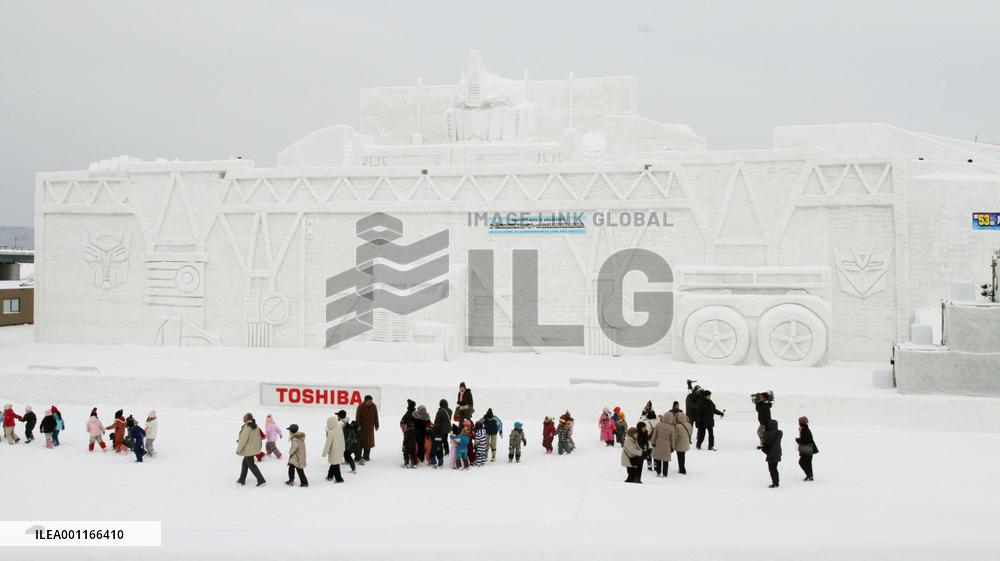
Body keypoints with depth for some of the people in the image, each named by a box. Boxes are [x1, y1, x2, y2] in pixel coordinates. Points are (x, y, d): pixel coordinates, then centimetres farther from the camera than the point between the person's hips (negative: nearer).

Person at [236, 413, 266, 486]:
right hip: (254, 448, 9)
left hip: (248, 450, -9)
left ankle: (261, 480, -2)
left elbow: (243, 440, -21)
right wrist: (259, 446, 21)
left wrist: (238, 450, -11)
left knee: (251, 465, 0)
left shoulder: (246, 427, -23)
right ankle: (242, 480, 29)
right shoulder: (256, 426, 3)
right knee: (245, 463, 21)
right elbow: (258, 437, 11)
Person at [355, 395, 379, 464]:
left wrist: (376, 425, 11)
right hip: (362, 427, -5)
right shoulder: (360, 407, -14)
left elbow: (376, 416, 8)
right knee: (360, 442, -5)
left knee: (369, 442, 10)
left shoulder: (373, 406, -2)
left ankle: (366, 457, 20)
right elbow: (358, 418, -11)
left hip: (370, 427, 5)